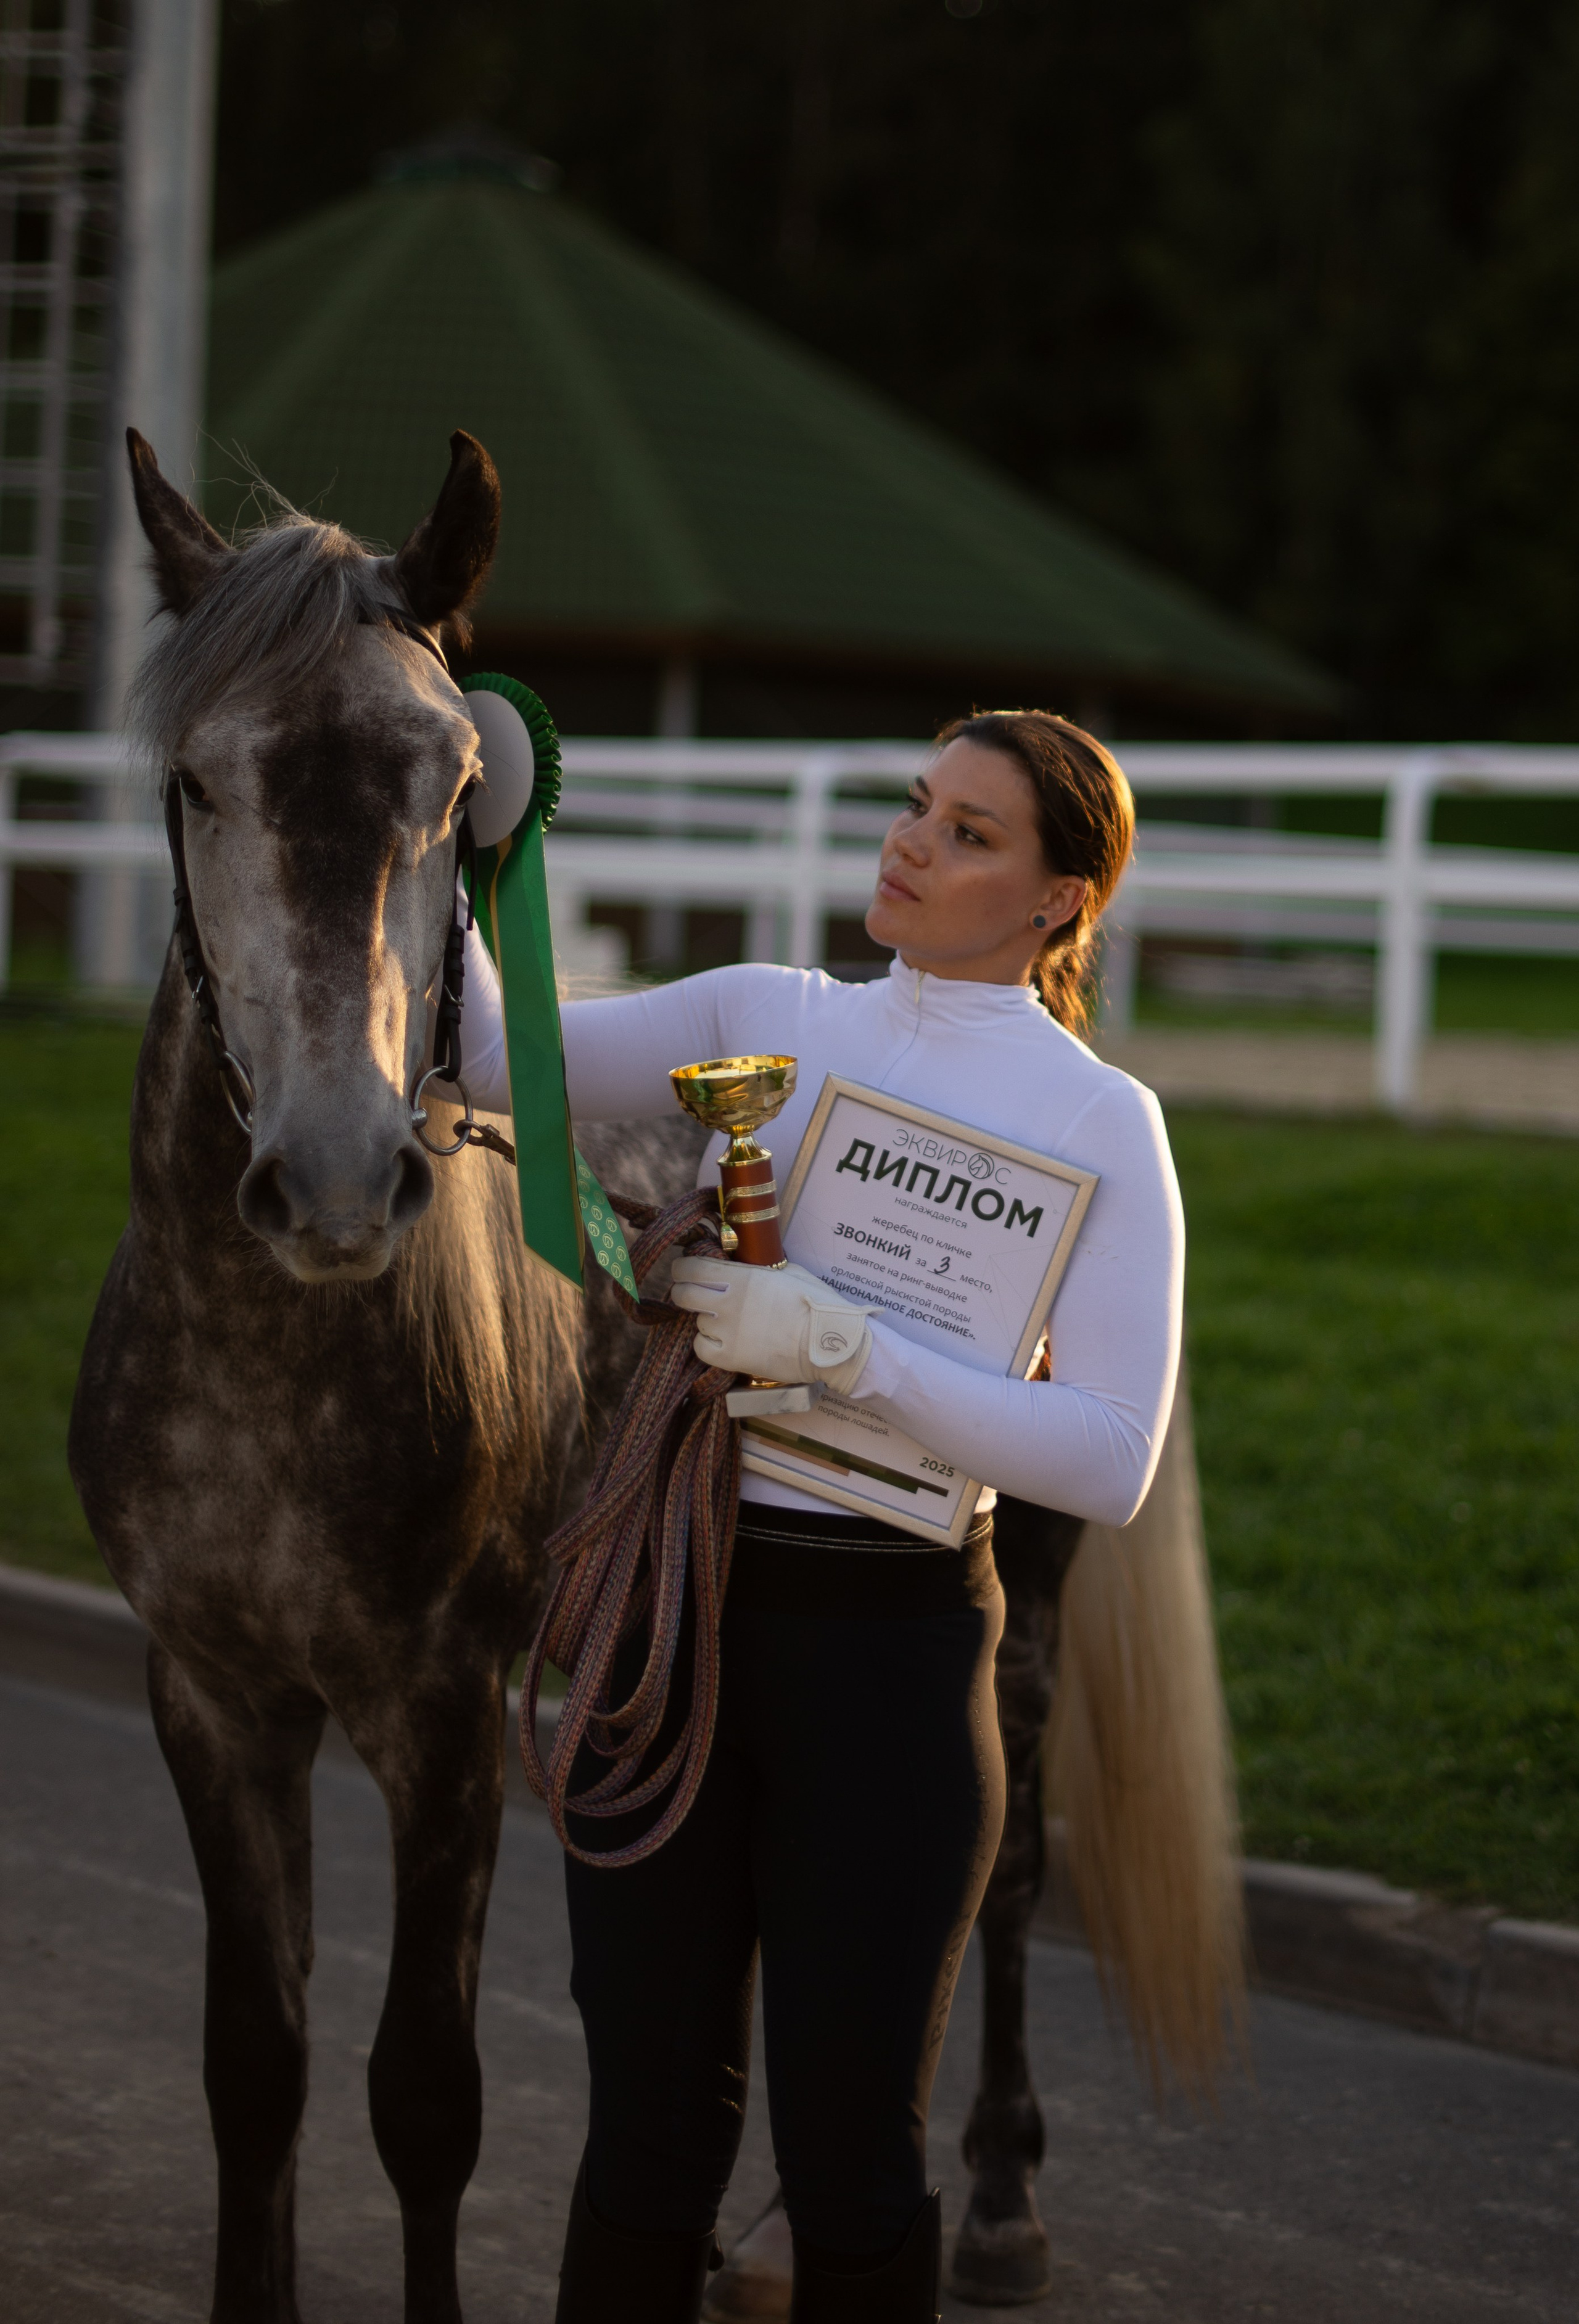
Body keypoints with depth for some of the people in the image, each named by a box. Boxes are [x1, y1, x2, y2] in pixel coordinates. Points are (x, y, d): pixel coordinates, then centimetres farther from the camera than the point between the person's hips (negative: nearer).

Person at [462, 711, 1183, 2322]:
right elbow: (488, 1053, 1)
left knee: (849, 2138, 5)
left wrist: (844, 1348, -21)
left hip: (889, 1641, -3)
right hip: (671, 1603, 3)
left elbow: (1110, 1463, -12)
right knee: (651, 2117, 9)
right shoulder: (764, 1021, 8)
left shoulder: (1100, 1122, -3)